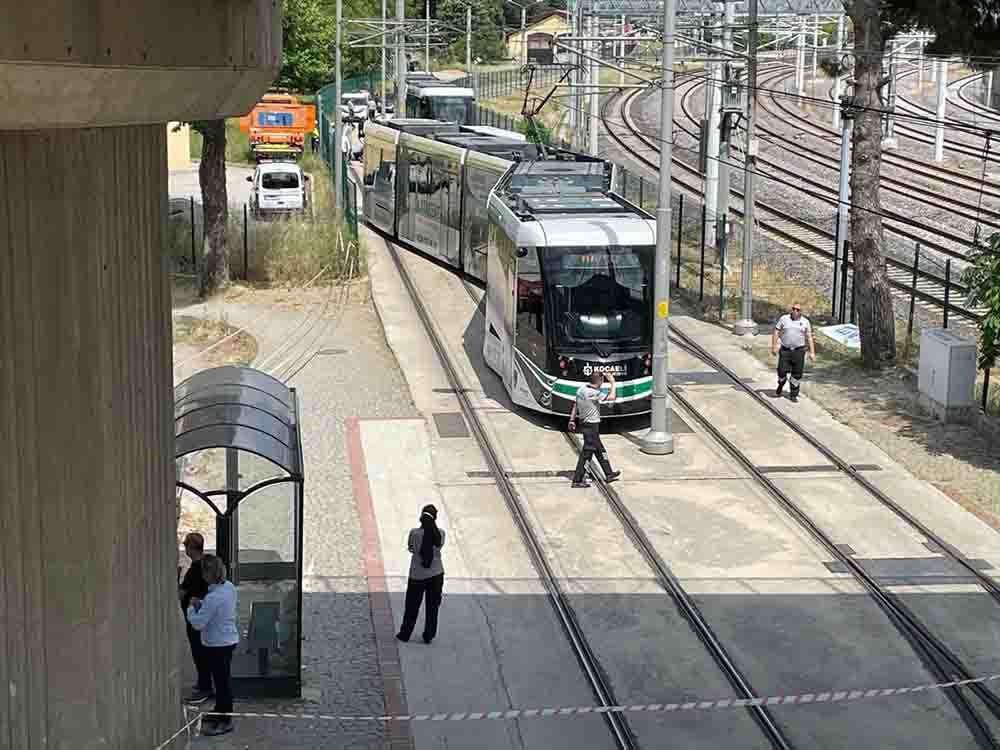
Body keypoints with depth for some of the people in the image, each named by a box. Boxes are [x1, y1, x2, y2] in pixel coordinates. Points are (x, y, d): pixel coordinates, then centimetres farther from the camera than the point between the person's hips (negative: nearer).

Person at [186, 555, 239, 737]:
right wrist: (200, 604, 5)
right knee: (222, 678, 22)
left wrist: (191, 608, -7)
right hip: (229, 639, 9)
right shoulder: (229, 587, -1)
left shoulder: (213, 598, -28)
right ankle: (219, 712, 37)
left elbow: (198, 623, -23)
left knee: (222, 680, 2)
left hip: (217, 645, -9)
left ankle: (225, 721, 12)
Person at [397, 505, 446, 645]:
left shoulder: (414, 533, -16)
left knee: (412, 606, 12)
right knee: (432, 606, 13)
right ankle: (428, 636, 16)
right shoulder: (440, 533, -11)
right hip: (436, 574, 1)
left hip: (417, 575, -1)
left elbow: (410, 548, -1)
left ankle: (405, 634, 21)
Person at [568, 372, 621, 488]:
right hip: (591, 425, -10)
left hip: (584, 423, 10)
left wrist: (572, 420, 19)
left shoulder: (582, 388, 3)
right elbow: (612, 397, -24)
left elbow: (575, 405, 11)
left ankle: (608, 474, 33)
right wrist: (612, 382, -12)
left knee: (600, 450, 20)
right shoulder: (593, 393, -24)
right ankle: (578, 480, 0)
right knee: (587, 452, -3)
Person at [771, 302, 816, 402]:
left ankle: (793, 394, 14)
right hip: (785, 350, -1)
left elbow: (809, 337, 6)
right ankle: (780, 386, 29)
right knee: (782, 371, -3)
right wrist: (774, 346, -5)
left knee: (797, 374, 1)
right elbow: (776, 332, 3)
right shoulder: (784, 319, 2)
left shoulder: (805, 321, 4)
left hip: (799, 351, 1)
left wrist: (812, 352, 1)